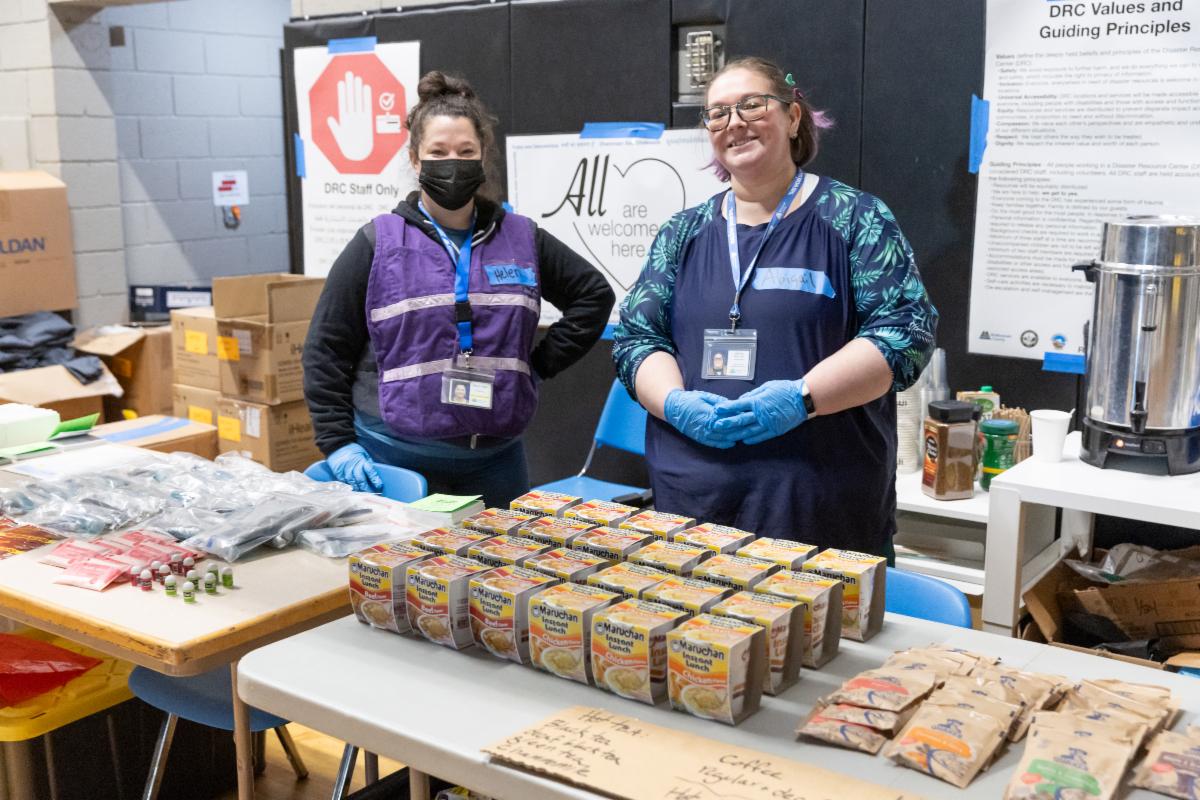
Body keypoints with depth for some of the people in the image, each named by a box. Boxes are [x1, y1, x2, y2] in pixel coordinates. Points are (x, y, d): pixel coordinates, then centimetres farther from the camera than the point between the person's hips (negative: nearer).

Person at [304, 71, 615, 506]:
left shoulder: (521, 239, 6)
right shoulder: (378, 242, 0)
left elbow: (594, 294, 16)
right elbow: (327, 349, 1)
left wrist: (540, 363, 6)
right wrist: (338, 442, -5)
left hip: (495, 459, 3)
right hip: (394, 460, -2)